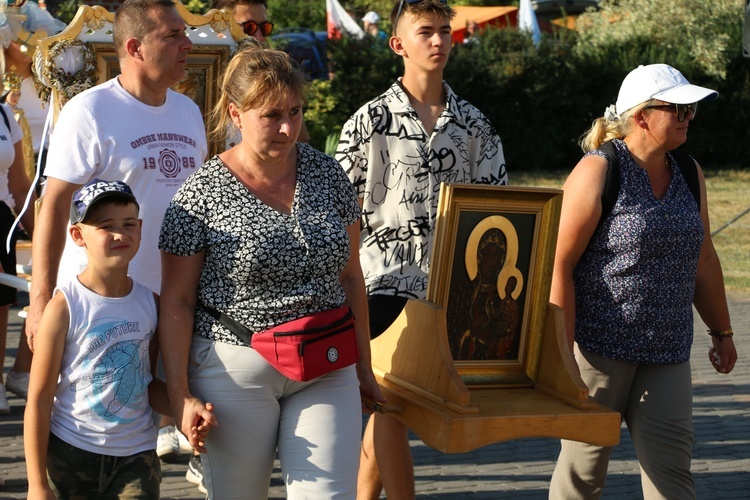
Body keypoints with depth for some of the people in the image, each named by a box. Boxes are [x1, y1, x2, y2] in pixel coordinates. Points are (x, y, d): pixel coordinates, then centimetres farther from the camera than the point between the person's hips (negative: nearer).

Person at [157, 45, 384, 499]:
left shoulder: (329, 175, 4)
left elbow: (350, 277, 12)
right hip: (237, 373, -3)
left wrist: (365, 369, 14)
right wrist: (180, 394, -10)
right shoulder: (203, 193, -7)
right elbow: (177, 300, -4)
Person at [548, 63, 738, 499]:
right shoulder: (597, 172, -9)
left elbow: (702, 261, 21)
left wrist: (722, 333, 24)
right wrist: (562, 351, -17)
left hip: (667, 352, 5)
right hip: (599, 345, -5)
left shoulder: (689, 173, 10)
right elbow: (560, 264, -13)